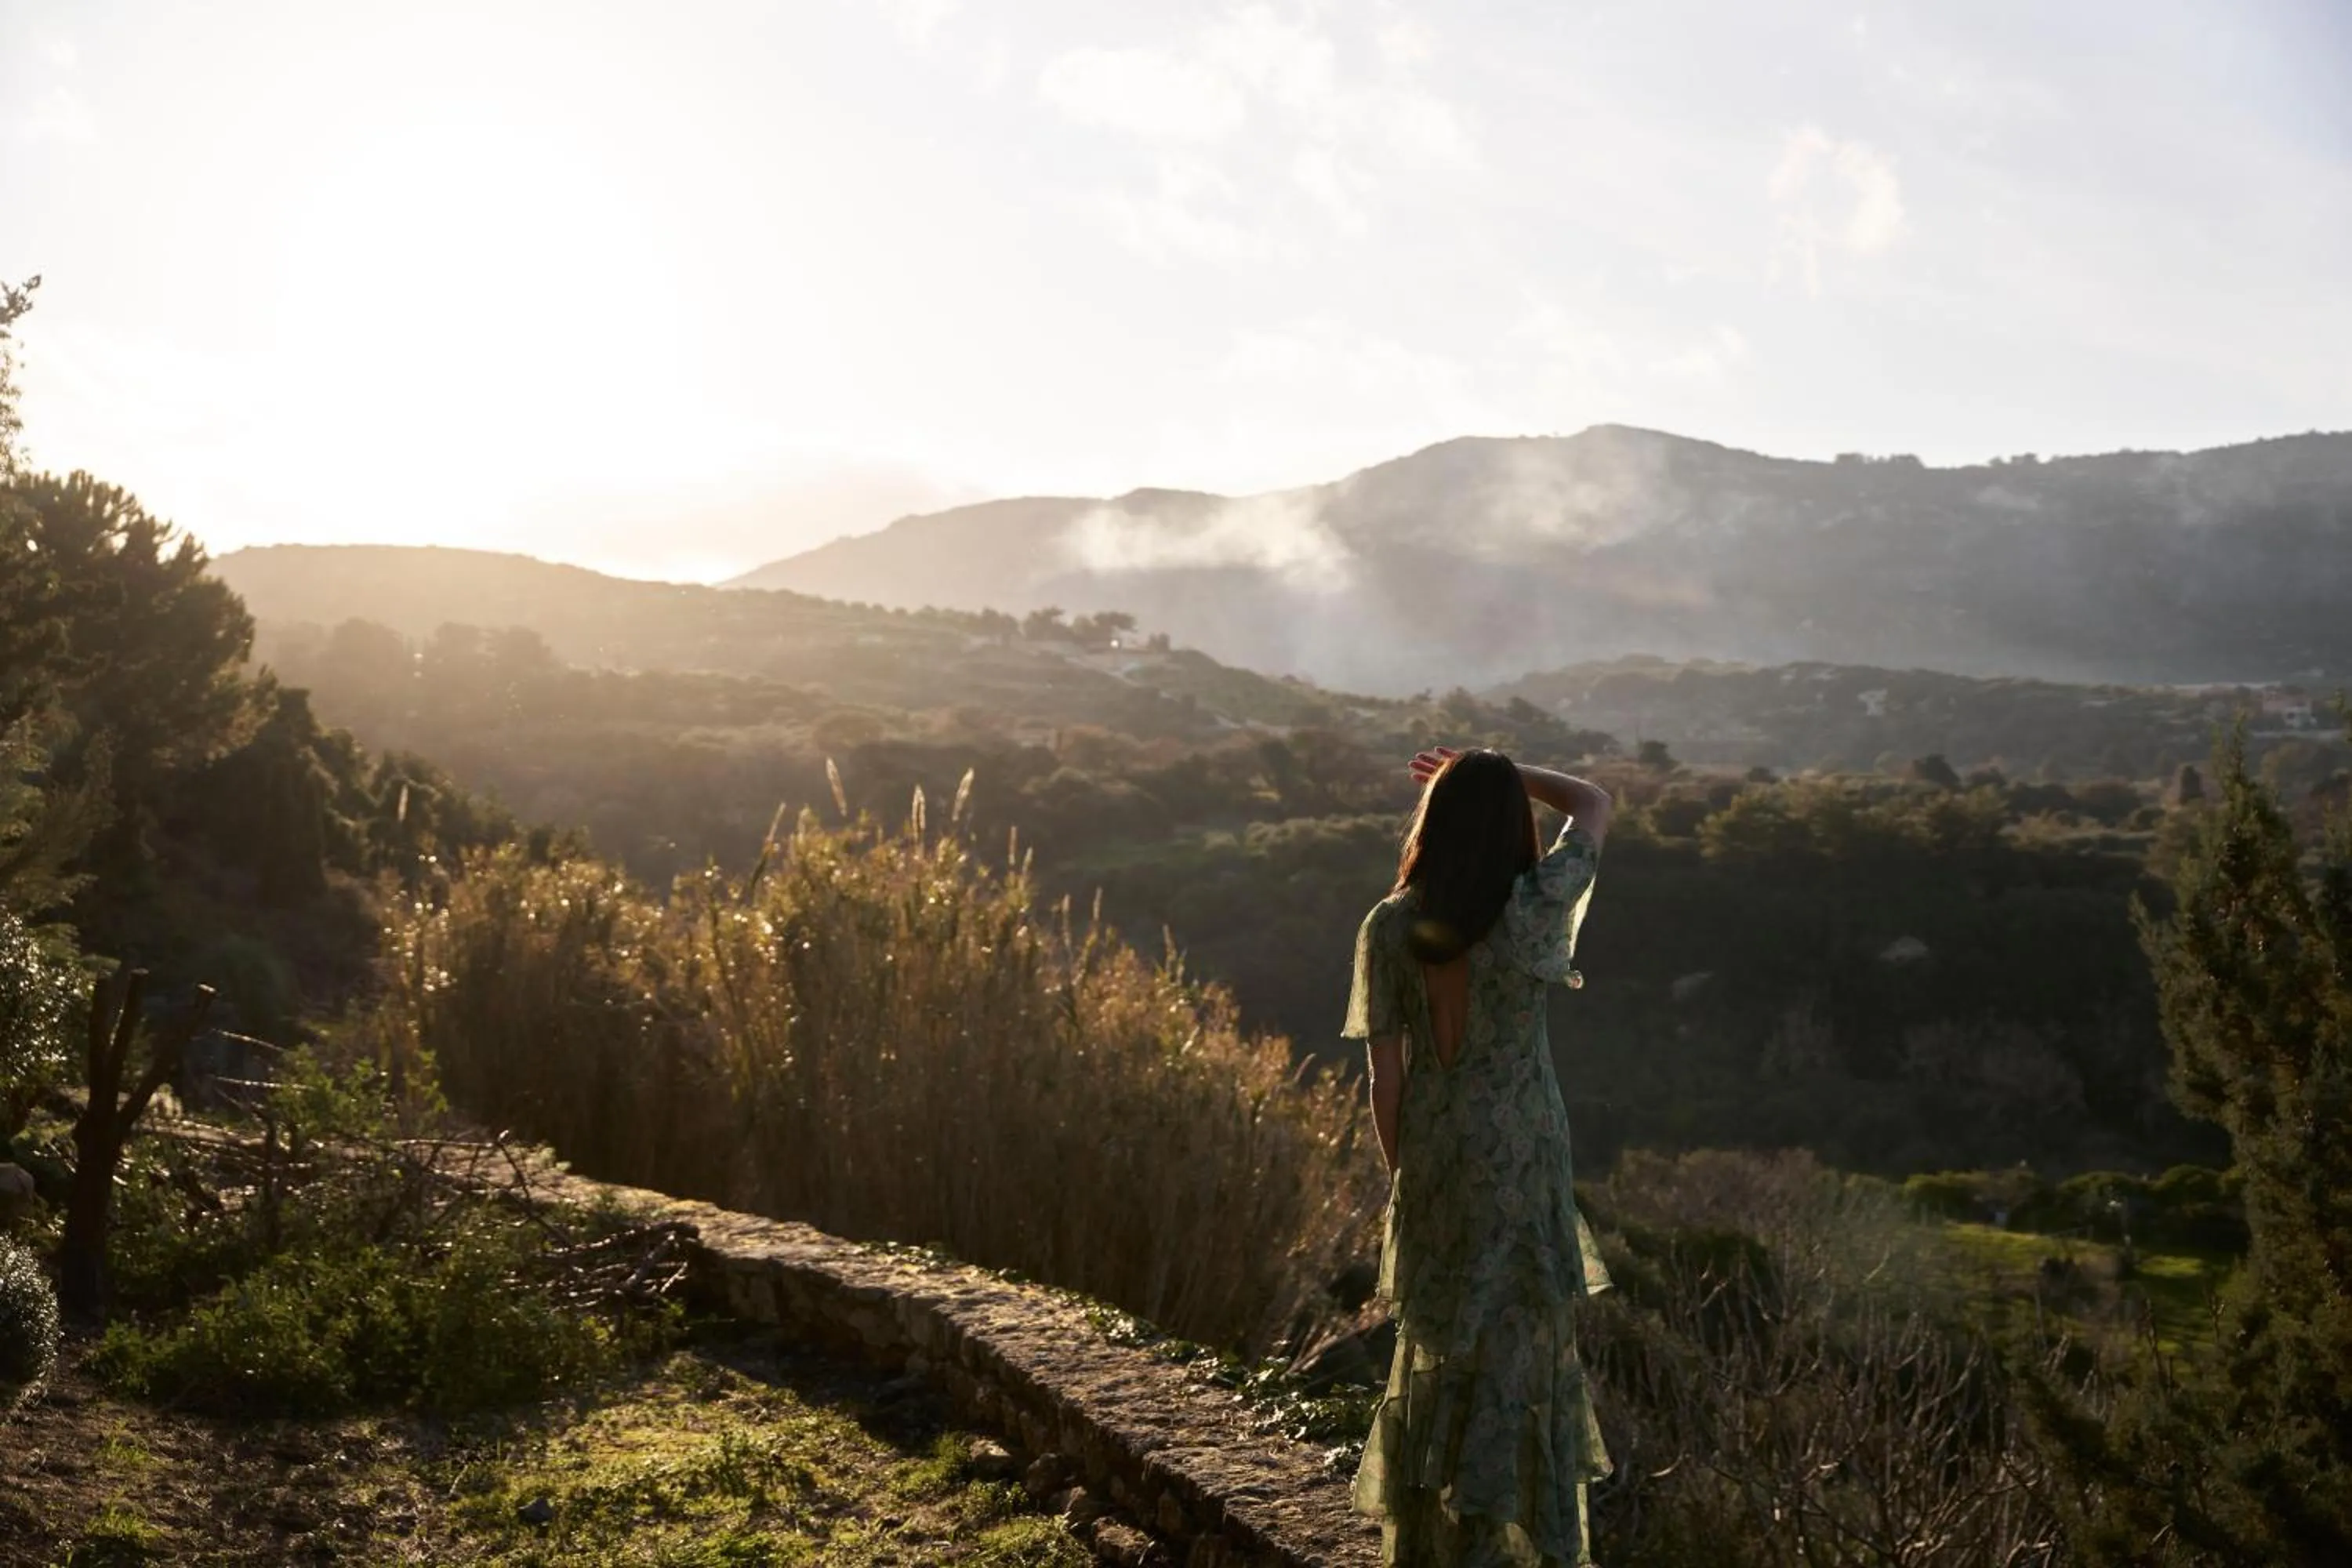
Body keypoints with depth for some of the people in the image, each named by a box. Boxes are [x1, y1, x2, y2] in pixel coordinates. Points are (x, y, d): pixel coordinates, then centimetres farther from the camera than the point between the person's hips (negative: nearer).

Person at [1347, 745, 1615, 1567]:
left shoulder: (1388, 928, -8)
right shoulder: (1534, 907, -13)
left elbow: (1385, 1074, -4)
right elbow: (1594, 804, 4)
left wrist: (1398, 1171, 8)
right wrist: (1505, 775, 5)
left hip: (1432, 1162, 2)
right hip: (1523, 1162, -2)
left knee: (1437, 1350, 17)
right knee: (1529, 1345, 9)